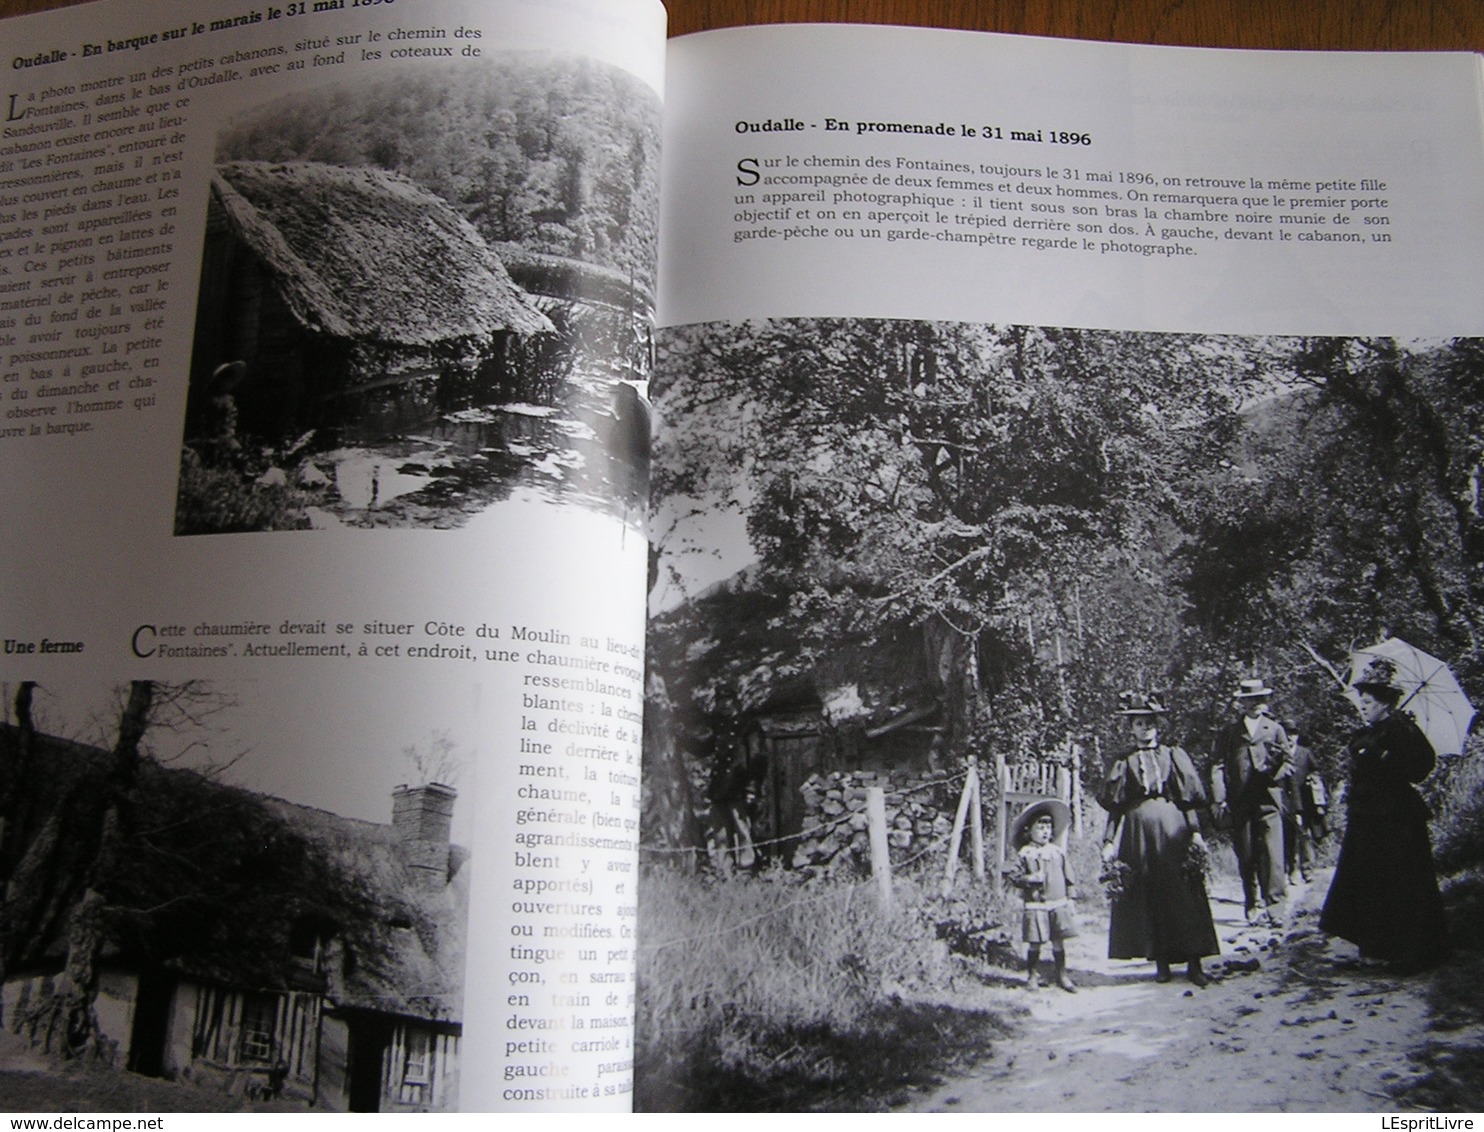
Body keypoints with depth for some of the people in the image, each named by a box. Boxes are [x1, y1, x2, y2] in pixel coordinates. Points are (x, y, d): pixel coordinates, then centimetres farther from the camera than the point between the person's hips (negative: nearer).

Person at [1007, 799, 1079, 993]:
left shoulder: (1058, 852, 7)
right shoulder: (1024, 854, -3)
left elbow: (1068, 876, 12)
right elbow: (1014, 876, -4)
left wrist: (1070, 897, 10)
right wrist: (1030, 879, -19)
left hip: (1059, 904, 3)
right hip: (1035, 906, -3)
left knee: (1059, 942, 8)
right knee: (1035, 943, 2)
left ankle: (1061, 975, 21)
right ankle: (1033, 976, 16)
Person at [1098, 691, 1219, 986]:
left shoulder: (1174, 756, 8)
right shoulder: (1123, 762, 9)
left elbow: (1190, 798, 5)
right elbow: (1114, 806, 6)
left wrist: (1195, 831, -4)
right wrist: (1110, 841, -1)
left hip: (1173, 826, -1)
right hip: (1137, 830, 1)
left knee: (1184, 895, -2)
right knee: (1146, 898, 0)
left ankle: (1194, 963, 3)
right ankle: (1161, 962, 8)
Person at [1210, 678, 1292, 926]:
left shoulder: (1275, 729, 13)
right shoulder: (1228, 732, 11)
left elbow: (1287, 762, 14)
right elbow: (1217, 766, 5)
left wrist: (1276, 774, -9)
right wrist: (1220, 800, -5)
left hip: (1268, 801, -1)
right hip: (1239, 803, 1)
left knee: (1272, 855, -11)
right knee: (1246, 857, 4)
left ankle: (1275, 907, -10)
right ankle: (1254, 906, 14)